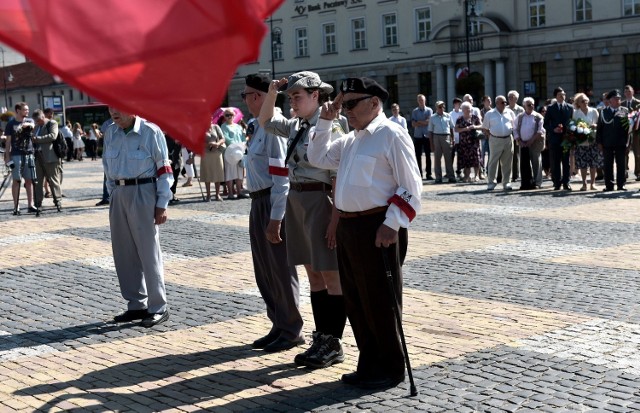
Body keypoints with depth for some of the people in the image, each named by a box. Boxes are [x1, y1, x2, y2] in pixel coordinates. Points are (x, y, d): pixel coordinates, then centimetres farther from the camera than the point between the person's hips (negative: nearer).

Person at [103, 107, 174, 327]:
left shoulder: (150, 132, -9)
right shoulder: (110, 133, 9)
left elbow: (164, 169, -9)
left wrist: (162, 204, -12)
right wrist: (112, 195, 12)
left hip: (143, 194, -6)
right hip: (119, 194, 6)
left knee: (149, 252, -3)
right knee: (124, 254, 10)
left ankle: (158, 308, 5)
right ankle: (136, 305, 21)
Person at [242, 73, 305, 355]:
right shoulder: (259, 127, 12)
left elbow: (281, 177, -21)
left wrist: (275, 219, -22)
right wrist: (261, 213, 18)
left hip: (273, 204, -10)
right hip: (258, 203, 10)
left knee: (280, 269, 2)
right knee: (264, 270, 16)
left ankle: (290, 330, 16)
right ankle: (278, 326, 29)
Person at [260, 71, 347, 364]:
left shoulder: (329, 128, -12)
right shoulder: (296, 126, 10)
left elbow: (339, 178, -15)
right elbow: (265, 122, 27)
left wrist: (335, 219, -20)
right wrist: (272, 93, 10)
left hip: (319, 202, -8)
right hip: (296, 202, 8)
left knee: (331, 275, 1)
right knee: (313, 274, 13)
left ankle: (334, 344, 9)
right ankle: (321, 338, 21)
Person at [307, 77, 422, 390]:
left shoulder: (391, 135, -9)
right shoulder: (351, 140, 16)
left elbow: (411, 187, -13)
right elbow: (318, 158, 25)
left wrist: (392, 225, -20)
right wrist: (325, 120, 15)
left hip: (377, 228, -9)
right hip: (347, 226, 9)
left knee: (380, 303, 0)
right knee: (355, 302, 14)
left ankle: (390, 369, 13)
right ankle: (369, 365, 26)